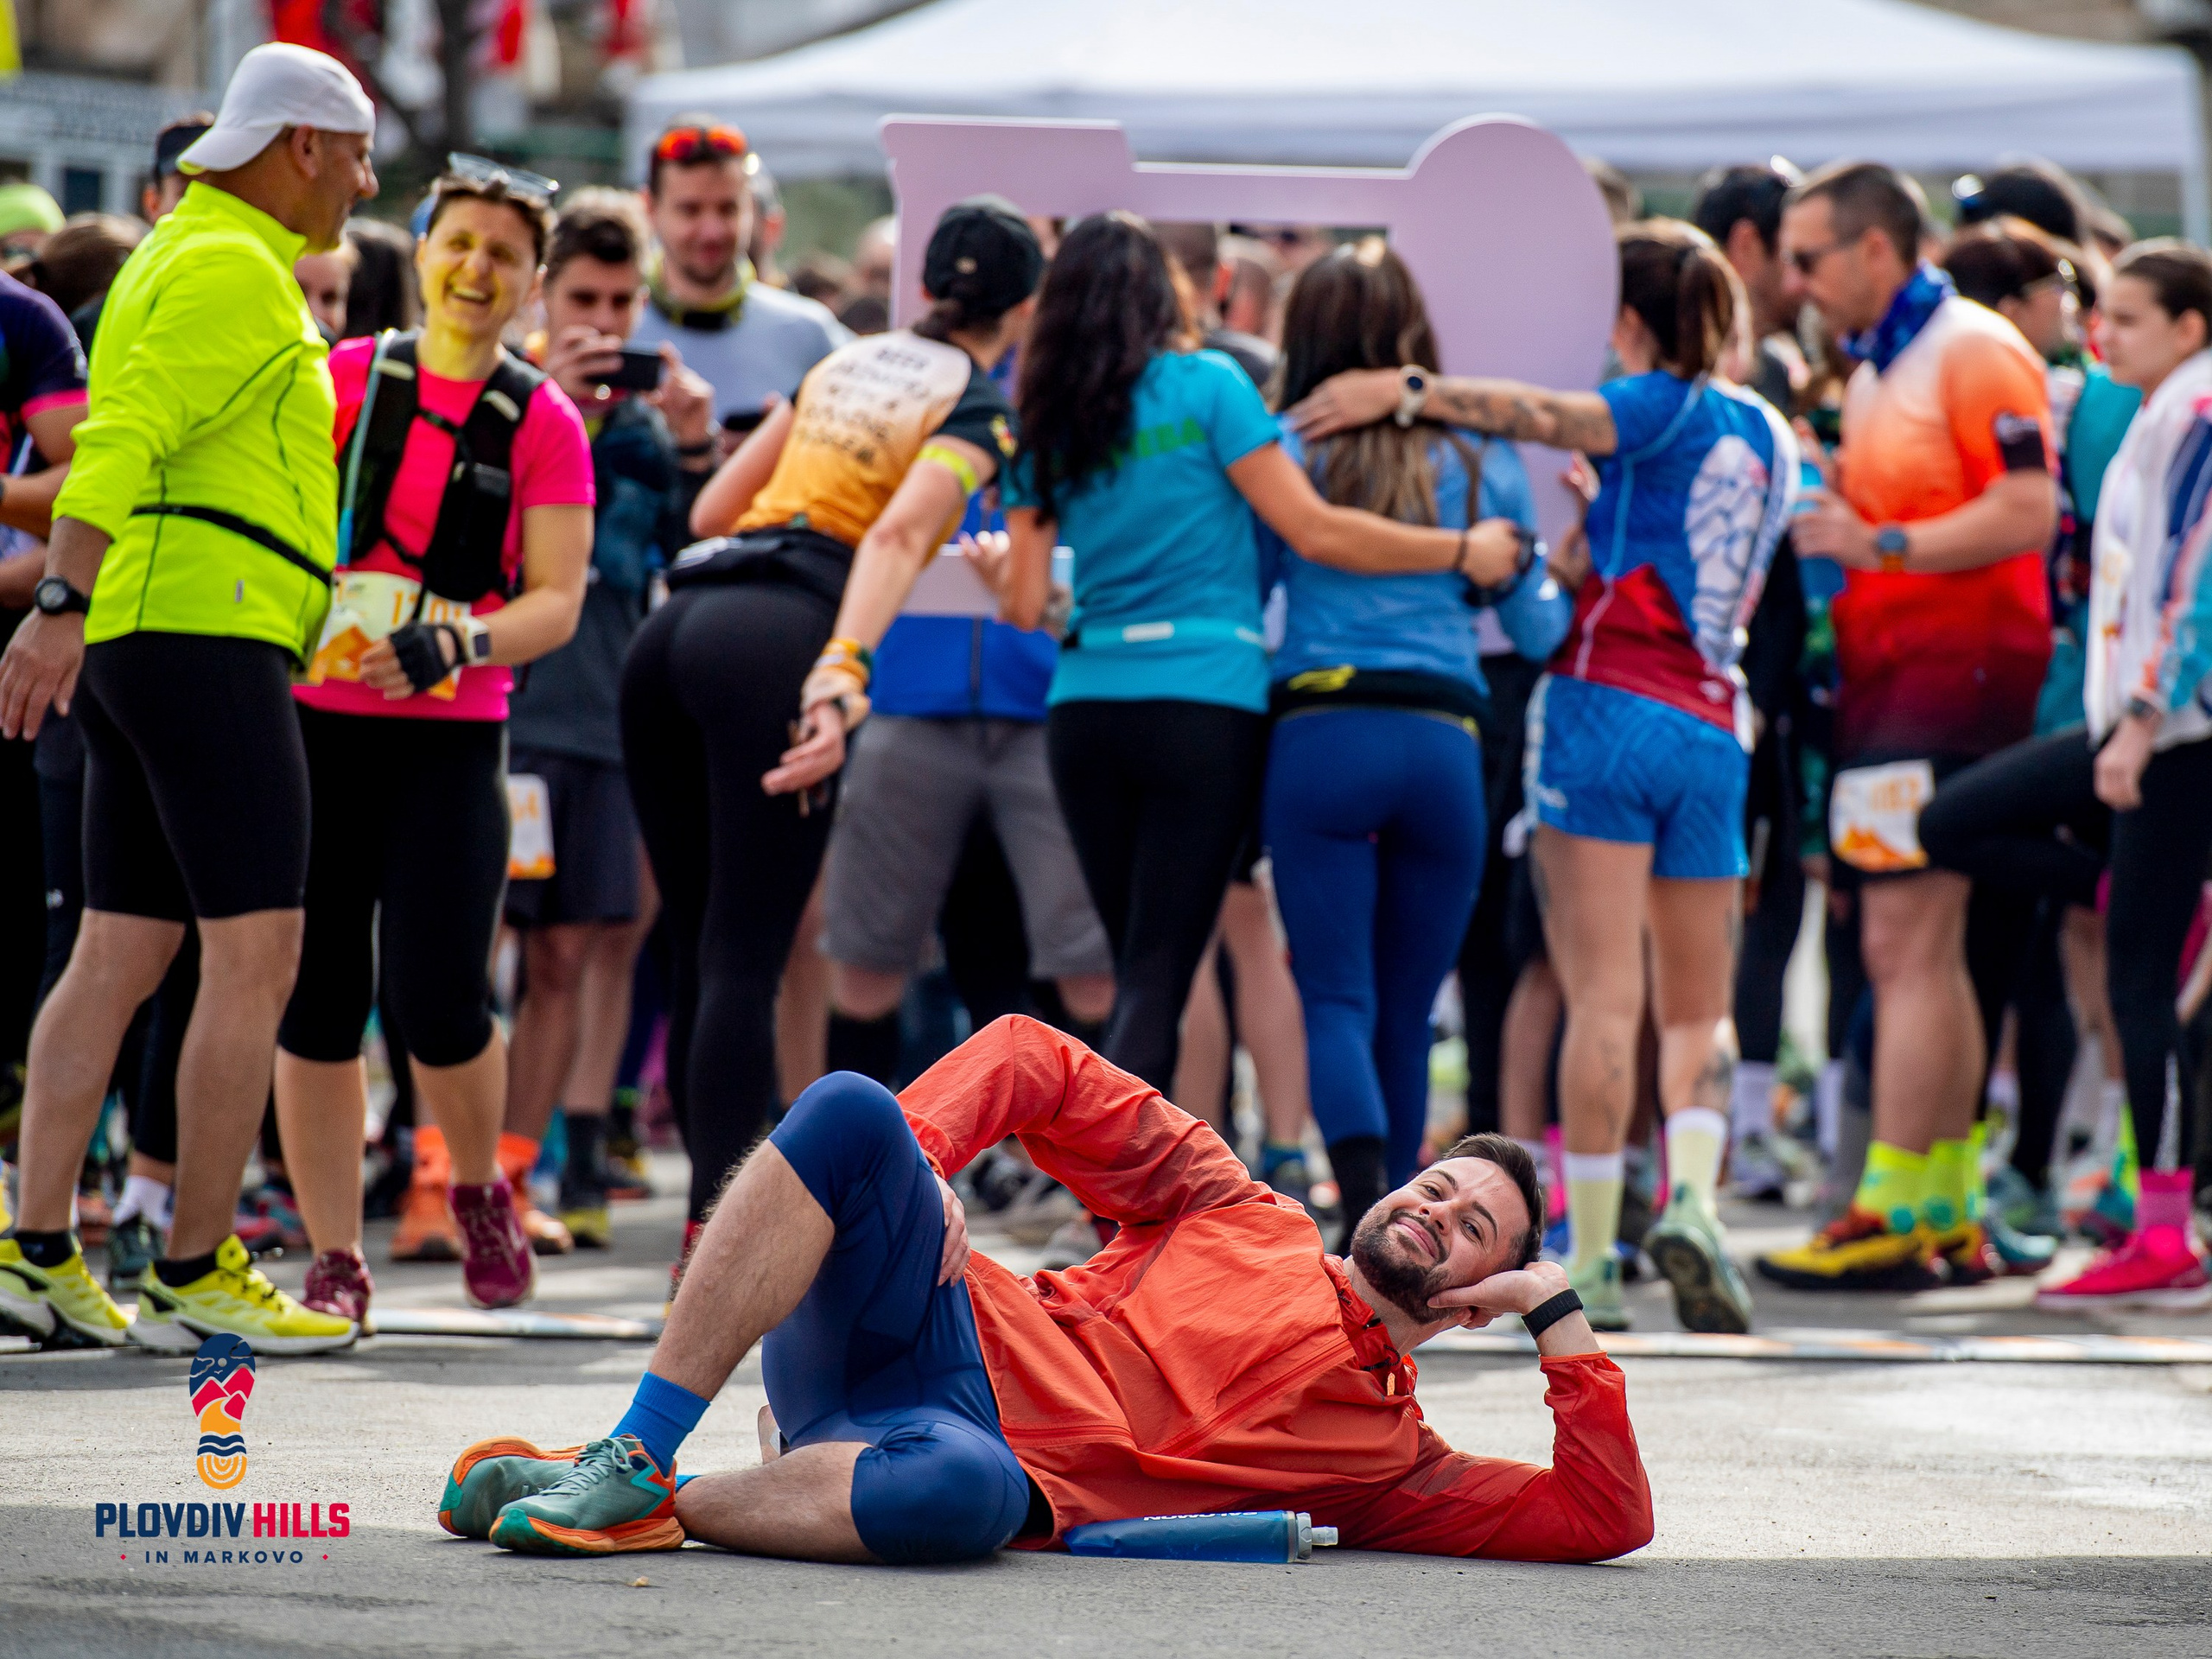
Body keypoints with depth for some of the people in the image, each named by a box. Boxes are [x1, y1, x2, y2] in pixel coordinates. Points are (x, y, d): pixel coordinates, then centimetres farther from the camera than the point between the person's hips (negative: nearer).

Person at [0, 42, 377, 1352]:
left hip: (144, 646, 10)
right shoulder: (235, 269, -9)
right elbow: (123, 441, -21)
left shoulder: (176, 262, 23)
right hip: (207, 637, -10)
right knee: (257, 957, -9)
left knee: (120, 959, 6)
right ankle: (199, 1273, -9)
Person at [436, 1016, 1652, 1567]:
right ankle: (631, 1454, -27)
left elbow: (1603, 1516, 13)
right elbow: (1033, 1062, 17)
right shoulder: (1243, 1220, 25)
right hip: (918, 1330, 2)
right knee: (848, 1108, -30)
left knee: (969, 1492, -44)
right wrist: (911, 1159, -3)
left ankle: (663, 1508, -22)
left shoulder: (1393, 1456, 22)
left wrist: (1557, 1312, 8)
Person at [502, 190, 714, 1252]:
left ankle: (508, 1178, 10)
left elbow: (693, 556, 10)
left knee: (567, 954, 4)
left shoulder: (648, 410, 14)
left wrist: (692, 452, -6)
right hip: (499, 696, -5)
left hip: (610, 708, 5)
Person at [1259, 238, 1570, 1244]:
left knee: (1337, 999, -5)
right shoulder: (1481, 462, 10)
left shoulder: (1285, 454, 5)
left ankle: (1367, 1207, -27)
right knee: (1409, 1012, 11)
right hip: (1445, 741, 2)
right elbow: (1539, 630, 14)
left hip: (1319, 734, -2)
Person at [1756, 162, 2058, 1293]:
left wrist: (1879, 543, -22)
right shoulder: (1872, 374, 20)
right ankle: (1951, 1212, 14)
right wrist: (1822, 501, 12)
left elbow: (2028, 515, -19)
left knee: (1905, 947, -11)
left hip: (1955, 669, -10)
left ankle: (1890, 1212, -12)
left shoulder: (1975, 353, -10)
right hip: (1885, 675, 10)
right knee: (1922, 954, 10)